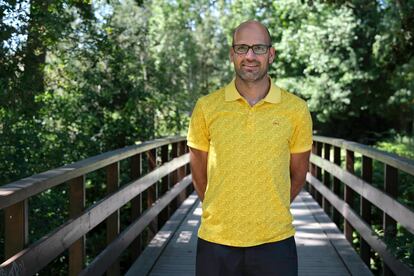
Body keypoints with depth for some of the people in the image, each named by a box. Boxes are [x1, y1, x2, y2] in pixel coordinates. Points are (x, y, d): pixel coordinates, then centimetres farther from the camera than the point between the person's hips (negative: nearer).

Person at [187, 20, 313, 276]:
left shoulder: (297, 109, -2)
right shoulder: (206, 107, -2)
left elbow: (298, 174, 9)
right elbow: (199, 173, 8)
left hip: (275, 240, 0)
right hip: (216, 239, 0)